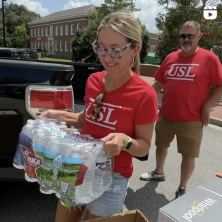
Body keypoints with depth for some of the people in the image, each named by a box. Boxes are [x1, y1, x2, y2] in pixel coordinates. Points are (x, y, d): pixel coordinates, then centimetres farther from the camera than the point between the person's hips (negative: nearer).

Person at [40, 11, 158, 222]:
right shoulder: (93, 80, -3)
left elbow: (144, 147, -11)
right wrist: (61, 116, -2)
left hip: (111, 178, -5)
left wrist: (125, 141, -31)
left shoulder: (144, 94, -20)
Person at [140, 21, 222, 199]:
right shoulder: (171, 57, 6)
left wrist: (207, 106, -13)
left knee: (188, 155, 6)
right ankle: (158, 172, 46)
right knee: (161, 145, 20)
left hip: (191, 120, -4)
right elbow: (159, 83, 12)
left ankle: (182, 189, 27)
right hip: (165, 116, 5)